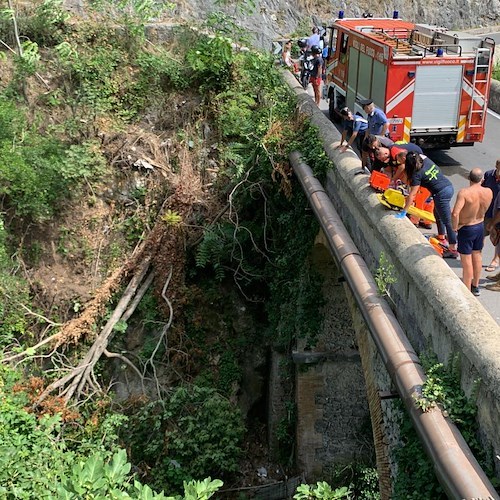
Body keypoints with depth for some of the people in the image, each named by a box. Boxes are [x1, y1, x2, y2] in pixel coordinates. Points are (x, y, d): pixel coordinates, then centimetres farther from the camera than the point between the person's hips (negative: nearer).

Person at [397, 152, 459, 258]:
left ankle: (453, 249, 1)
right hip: (449, 187, 9)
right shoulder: (426, 160, 3)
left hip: (441, 194, -9)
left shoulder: (417, 174, -14)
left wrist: (403, 212, -10)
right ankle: (441, 237, 46)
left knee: (447, 222, -4)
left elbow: (412, 194, -14)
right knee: (437, 214, 29)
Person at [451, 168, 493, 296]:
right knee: (477, 255, 22)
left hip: (466, 229, -6)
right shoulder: (488, 192, -10)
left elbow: (455, 214, -33)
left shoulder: (464, 193, -27)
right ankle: (475, 286, 37)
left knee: (466, 261, 5)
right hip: (480, 226, 6)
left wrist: (455, 226, -18)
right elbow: (485, 210, 5)